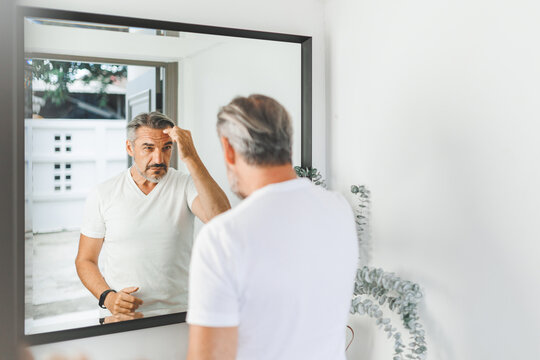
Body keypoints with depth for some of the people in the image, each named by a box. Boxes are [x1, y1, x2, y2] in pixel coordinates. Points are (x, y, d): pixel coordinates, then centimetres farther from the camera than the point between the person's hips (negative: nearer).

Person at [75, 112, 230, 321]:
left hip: (177, 313, -1)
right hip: (120, 316, 1)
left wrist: (190, 158, -22)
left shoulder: (185, 185, 0)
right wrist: (107, 297, -8)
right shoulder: (103, 195, 4)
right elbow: (85, 260, 10)